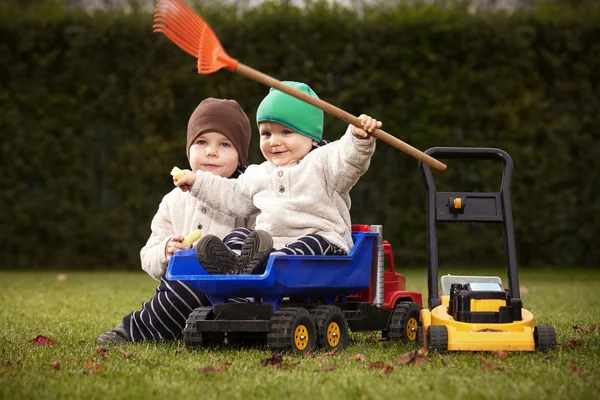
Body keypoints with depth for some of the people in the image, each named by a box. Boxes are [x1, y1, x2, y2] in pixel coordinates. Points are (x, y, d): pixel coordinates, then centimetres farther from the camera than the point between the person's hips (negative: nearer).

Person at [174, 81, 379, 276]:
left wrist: (360, 138, -38)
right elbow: (233, 197, 36)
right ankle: (231, 261, -45)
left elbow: (349, 161, -16)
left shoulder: (322, 162, 3)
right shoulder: (259, 175, 23)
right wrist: (198, 181, 35)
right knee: (238, 235, -11)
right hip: (269, 243, 6)